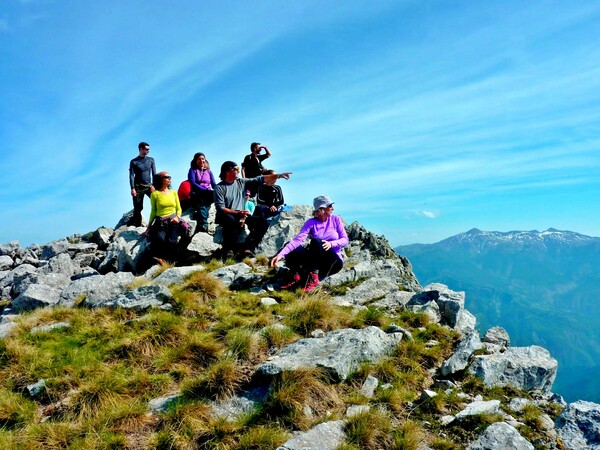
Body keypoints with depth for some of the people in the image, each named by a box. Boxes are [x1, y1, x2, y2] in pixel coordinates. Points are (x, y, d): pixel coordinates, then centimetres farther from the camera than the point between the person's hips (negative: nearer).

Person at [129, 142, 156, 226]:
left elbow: (154, 174, 7)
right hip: (138, 187, -2)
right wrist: (132, 188, -12)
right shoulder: (134, 161, 3)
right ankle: (137, 225, 9)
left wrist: (153, 185, -6)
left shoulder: (151, 160, 9)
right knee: (138, 208, 0)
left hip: (148, 186, 2)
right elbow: (131, 176, -2)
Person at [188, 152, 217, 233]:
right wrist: (205, 190, -17)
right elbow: (193, 183, -4)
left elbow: (214, 184, 13)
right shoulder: (192, 170, 12)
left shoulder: (209, 171, 23)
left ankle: (202, 225, -43)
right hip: (197, 194, -3)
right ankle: (203, 225, -47)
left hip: (208, 195, 3)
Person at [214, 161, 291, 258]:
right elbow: (220, 208, -13)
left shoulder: (242, 182, 10)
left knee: (263, 222, -13)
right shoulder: (219, 188, -5)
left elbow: (260, 179, 6)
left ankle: (247, 247, -18)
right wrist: (237, 213, -26)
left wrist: (278, 175, -2)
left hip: (241, 216, 5)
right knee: (231, 220, -40)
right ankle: (228, 249, -20)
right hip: (227, 216, -5)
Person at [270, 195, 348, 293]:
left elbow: (345, 240, -4)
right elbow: (298, 239, -16)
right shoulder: (311, 222, -3)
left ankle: (313, 278, -36)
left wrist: (331, 243, -26)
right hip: (317, 261, 1)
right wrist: (281, 255, -32)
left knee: (316, 241, -32)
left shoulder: (336, 219, 0)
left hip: (335, 261, -1)